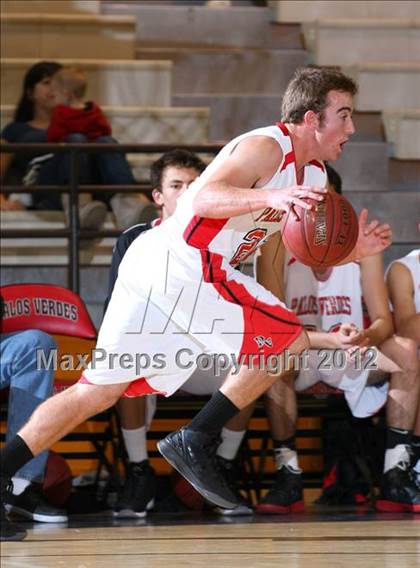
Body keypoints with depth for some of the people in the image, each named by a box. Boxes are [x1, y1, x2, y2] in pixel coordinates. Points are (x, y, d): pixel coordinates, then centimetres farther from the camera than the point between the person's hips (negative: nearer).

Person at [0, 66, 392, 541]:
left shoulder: (313, 175, 18)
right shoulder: (266, 147, -11)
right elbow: (205, 199, -25)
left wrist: (353, 250, 3)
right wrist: (271, 198, -41)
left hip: (151, 267, 10)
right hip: (181, 267, -10)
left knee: (99, 390, 9)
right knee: (289, 339, -5)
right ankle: (194, 441, -4)